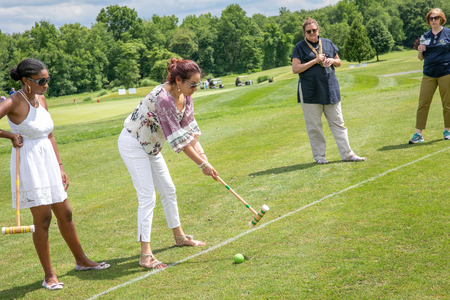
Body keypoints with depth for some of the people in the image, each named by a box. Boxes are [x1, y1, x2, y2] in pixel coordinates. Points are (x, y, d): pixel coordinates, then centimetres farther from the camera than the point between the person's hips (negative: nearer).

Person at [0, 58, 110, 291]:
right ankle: (49, 276, 9)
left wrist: (60, 167, 15)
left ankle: (81, 261, 31)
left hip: (48, 161, 7)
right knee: (42, 218, -3)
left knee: (65, 213, 15)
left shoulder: (41, 100, 9)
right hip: (28, 164, -7)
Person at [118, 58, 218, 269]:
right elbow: (178, 139, -31)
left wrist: (201, 154, -15)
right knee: (147, 196, -14)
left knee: (168, 190, 17)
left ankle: (179, 236, 34)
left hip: (151, 145, 9)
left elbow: (190, 129, -2)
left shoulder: (185, 97, -7)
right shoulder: (163, 99, -33)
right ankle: (145, 255, -14)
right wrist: (202, 164, -26)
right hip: (132, 144, -9)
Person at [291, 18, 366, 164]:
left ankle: (347, 154, 10)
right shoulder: (300, 47, -1)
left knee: (338, 123, 6)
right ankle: (319, 156, 14)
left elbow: (339, 62, 21)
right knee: (314, 126, 2)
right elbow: (295, 69, -11)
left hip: (330, 90, 4)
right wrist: (315, 61, -14)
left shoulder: (328, 43, 12)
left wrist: (332, 60, -3)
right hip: (310, 92, -3)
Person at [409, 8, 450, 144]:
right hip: (429, 74, 3)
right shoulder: (425, 36, 10)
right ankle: (418, 134, 0)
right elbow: (421, 58, 14)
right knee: (423, 103, -2)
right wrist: (420, 51, -7)